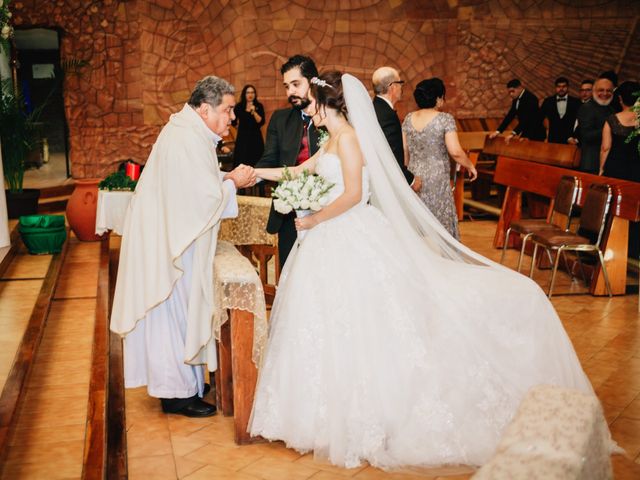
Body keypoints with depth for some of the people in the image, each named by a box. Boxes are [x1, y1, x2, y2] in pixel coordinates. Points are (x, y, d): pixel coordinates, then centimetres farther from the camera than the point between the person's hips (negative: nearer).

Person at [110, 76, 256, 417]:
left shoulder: (188, 131, 11)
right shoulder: (189, 140, -23)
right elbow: (206, 197, -25)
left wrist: (227, 179, 4)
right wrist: (233, 183, -8)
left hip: (169, 236, 11)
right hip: (169, 242, -11)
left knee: (177, 313, 18)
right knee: (173, 312, 0)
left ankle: (178, 381, 30)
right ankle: (178, 393, 13)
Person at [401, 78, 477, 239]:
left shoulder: (408, 119, 3)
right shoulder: (445, 119, -11)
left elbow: (404, 151, 6)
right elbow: (455, 152, -16)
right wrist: (470, 166, 0)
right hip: (437, 180, -5)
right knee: (440, 223, 7)